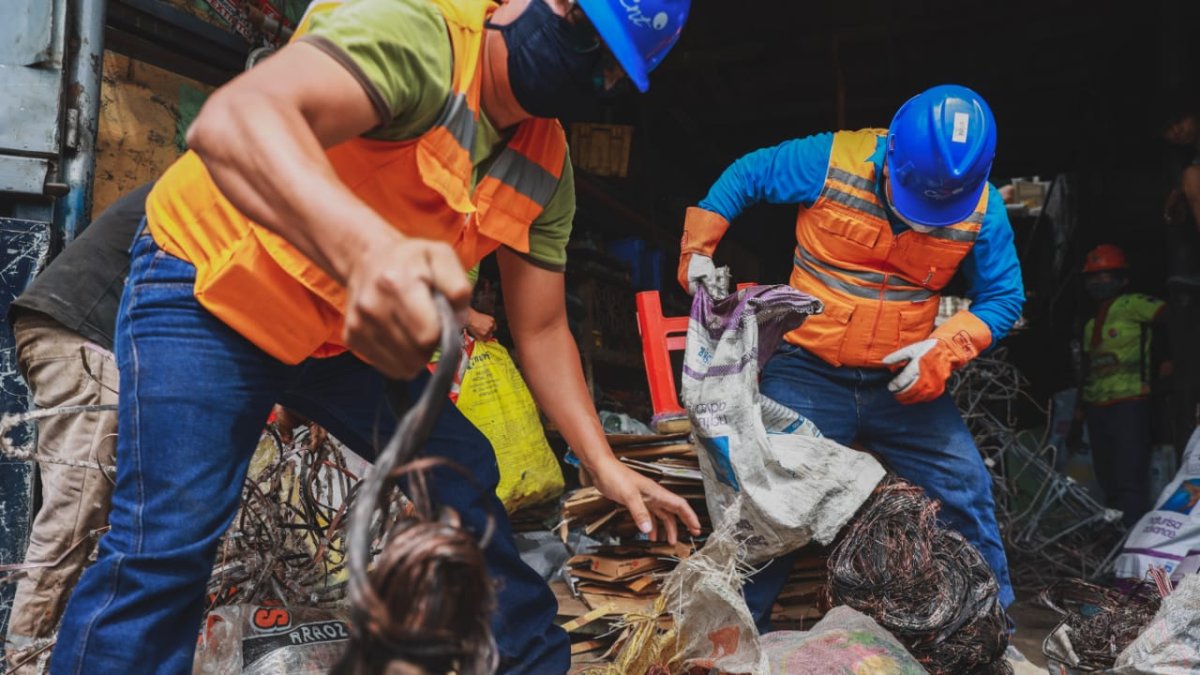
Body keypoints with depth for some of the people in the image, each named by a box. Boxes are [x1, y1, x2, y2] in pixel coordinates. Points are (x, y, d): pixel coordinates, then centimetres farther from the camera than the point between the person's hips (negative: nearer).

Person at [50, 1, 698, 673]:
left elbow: (542, 330, 3)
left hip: (348, 327, 7)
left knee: (463, 474, 6)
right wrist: (370, 250, -65)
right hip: (210, 285, -6)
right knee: (170, 541, -17)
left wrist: (605, 466, -4)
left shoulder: (548, 169, -4)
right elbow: (233, 119, -46)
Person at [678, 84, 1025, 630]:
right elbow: (740, 178, 1)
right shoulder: (829, 162, -14)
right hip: (810, 373, -2)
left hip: (905, 381, 3)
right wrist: (697, 252, -3)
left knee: (966, 498, 1)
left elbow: (1003, 297, 1)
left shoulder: (982, 206, -7)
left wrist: (946, 347, -18)